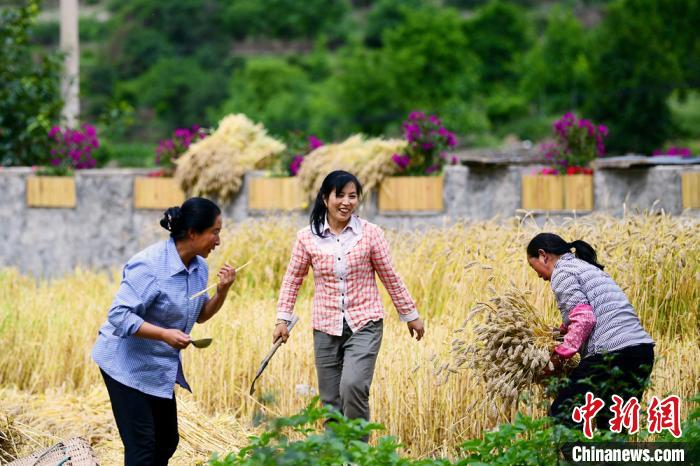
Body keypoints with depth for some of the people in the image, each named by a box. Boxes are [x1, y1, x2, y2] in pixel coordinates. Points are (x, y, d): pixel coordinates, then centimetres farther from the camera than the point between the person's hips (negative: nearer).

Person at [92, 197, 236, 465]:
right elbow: (119, 316, -27)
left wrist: (222, 291, -6)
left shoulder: (199, 266, 1)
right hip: (128, 365, -9)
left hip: (160, 367, 9)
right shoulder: (149, 265, -24)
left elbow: (201, 315, 13)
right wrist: (164, 334, -38)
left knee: (167, 442, 12)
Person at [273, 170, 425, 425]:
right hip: (326, 329, 2)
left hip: (364, 326, -2)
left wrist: (410, 315, 11)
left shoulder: (370, 233, -3)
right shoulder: (308, 237, 0)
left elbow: (390, 277, 6)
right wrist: (283, 319, 4)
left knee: (353, 386, -23)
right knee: (331, 402, 6)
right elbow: (293, 279, 10)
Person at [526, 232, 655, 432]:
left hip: (612, 354, -9)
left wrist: (560, 354, -3)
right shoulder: (587, 267, 28)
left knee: (561, 418, -3)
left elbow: (584, 319, -12)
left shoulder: (561, 271, 0)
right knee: (611, 429, 15)